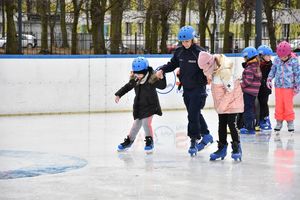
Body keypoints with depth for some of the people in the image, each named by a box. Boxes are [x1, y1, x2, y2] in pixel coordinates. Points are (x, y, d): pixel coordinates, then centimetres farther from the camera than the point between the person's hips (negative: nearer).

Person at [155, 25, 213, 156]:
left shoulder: (199, 52, -14)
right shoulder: (179, 52, 4)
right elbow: (173, 64, 16)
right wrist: (162, 70, 0)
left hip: (198, 88, -7)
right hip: (186, 88, 7)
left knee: (193, 115, -10)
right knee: (194, 114, 15)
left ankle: (194, 141, -1)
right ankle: (206, 135, 30)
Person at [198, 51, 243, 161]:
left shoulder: (224, 71, -30)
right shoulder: (215, 67, -6)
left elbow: (230, 91, -25)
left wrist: (221, 106, -18)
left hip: (232, 101, -8)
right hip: (221, 102, 8)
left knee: (231, 124, -7)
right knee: (222, 124, 11)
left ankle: (237, 149, 3)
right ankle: (222, 148, 19)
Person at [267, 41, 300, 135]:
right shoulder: (277, 60, 1)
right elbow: (273, 70, 13)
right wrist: (269, 79, 0)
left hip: (289, 87, -3)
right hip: (278, 86, 3)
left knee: (288, 106, 0)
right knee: (278, 106, 6)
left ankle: (290, 123, 12)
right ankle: (278, 123, 16)